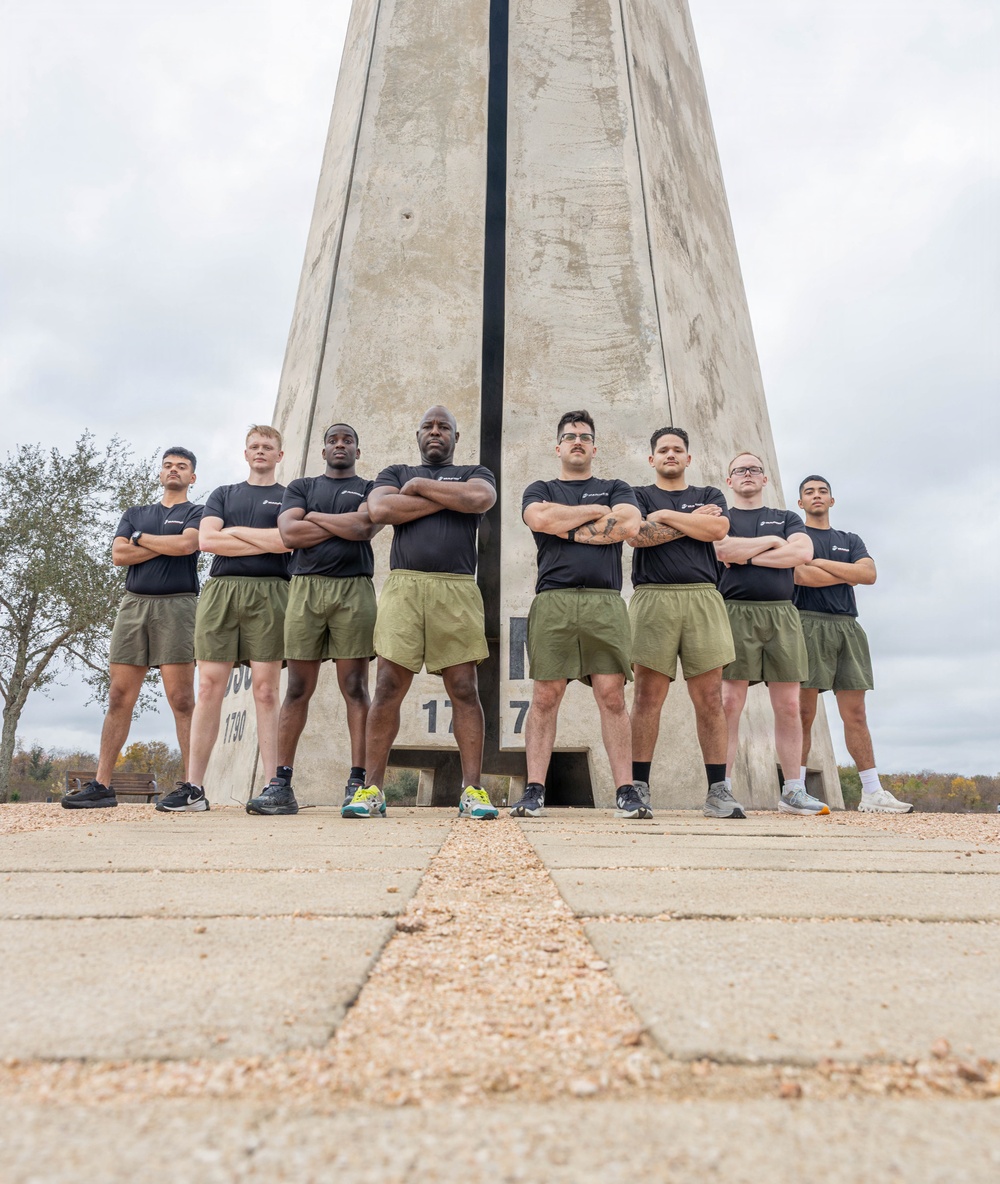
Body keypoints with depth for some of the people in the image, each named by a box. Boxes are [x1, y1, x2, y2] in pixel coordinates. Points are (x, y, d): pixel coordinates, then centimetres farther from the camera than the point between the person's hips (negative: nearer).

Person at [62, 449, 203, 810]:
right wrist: (167, 546, -1)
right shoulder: (135, 514, 23)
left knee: (181, 699, -10)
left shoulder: (196, 512, 11)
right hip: (134, 604, 5)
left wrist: (141, 537, 2)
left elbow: (187, 544, -11)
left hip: (176, 604, -4)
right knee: (119, 698, 3)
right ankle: (102, 786, 7)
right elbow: (118, 555, 7)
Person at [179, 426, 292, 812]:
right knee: (209, 688, -3)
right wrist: (266, 542, 0)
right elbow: (206, 539, 5)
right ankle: (194, 787, 1)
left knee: (266, 690, -6)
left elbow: (288, 539, -5)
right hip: (220, 590, 2)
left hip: (267, 593, -2)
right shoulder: (223, 494, 23)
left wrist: (235, 531, 2)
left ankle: (273, 785, -6)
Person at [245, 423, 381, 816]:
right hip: (306, 587, 2)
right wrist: (345, 525, 1)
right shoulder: (301, 487, 21)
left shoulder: (370, 489, 16)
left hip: (354, 589, -1)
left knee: (355, 687, -4)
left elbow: (365, 528, -7)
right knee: (297, 688, 0)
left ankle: (358, 782, -3)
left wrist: (315, 517, 3)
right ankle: (281, 784, 2)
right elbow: (289, 534, 2)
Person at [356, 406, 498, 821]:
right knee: (388, 687, -4)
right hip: (402, 585, 1)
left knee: (464, 690, -4)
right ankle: (371, 790, 2)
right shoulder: (396, 473, 24)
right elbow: (380, 510, 1)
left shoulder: (474, 473, 21)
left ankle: (473, 790, 0)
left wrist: (420, 486, 4)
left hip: (457, 589, 0)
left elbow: (480, 498, -5)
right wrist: (449, 499, 3)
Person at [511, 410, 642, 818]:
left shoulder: (615, 488, 23)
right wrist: (597, 511, 5)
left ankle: (626, 792, -2)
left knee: (612, 696, -5)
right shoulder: (540, 490, 21)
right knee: (545, 697, -4)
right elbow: (540, 518, -4)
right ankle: (534, 792, 0)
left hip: (605, 602, 0)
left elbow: (629, 524, 0)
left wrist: (567, 528, 2)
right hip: (553, 601, 0)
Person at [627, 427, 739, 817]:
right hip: (653, 597, -1)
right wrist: (692, 521, 2)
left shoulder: (710, 495, 22)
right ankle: (638, 788, 0)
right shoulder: (639, 495, 17)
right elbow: (637, 535, -5)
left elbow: (718, 529, -1)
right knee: (648, 696, -5)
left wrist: (665, 515, 1)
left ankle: (718, 790, 3)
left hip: (702, 597, 2)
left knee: (709, 698, -1)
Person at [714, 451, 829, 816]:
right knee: (729, 703, -8)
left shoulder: (787, 518, 22)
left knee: (788, 706, 1)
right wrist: (771, 542, 3)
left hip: (782, 614, 3)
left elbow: (804, 552, 1)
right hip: (736, 613, -3)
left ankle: (793, 792, 8)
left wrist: (749, 555, -2)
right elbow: (724, 551, -8)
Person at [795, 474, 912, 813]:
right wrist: (846, 575, 2)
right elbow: (799, 575, -10)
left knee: (855, 714, 4)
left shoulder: (850, 540, 23)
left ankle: (873, 793, 6)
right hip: (808, 624, -4)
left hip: (847, 627, 5)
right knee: (804, 713, -7)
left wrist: (820, 562, -3)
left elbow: (869, 573, 3)